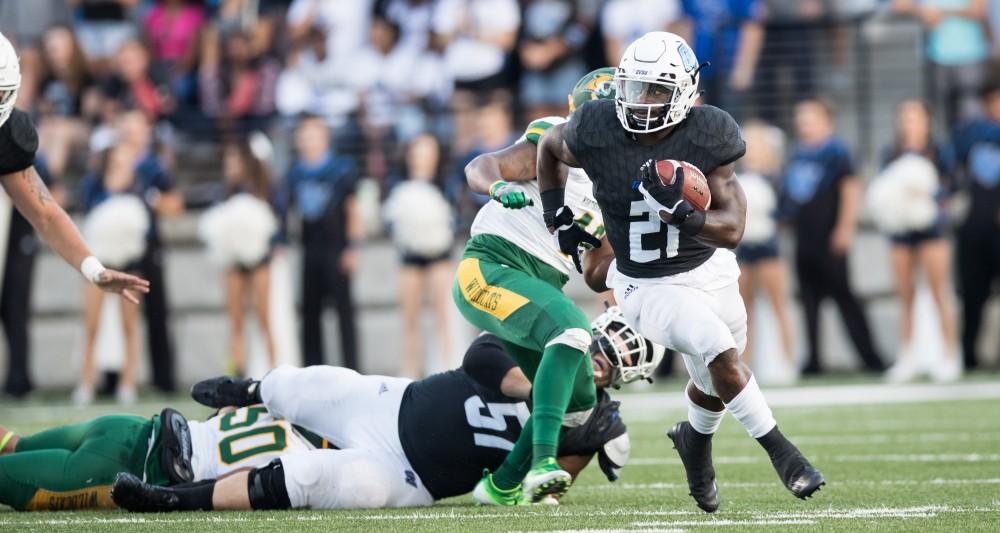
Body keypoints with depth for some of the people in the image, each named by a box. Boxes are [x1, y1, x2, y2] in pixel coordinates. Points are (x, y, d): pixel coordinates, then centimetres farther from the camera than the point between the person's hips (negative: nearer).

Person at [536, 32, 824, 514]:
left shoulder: (705, 137, -18)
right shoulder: (598, 131, -19)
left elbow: (732, 229, -21)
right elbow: (550, 146, 6)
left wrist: (683, 215, -39)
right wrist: (557, 216, 1)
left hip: (709, 270, 3)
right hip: (648, 288, -3)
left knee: (715, 381, 18)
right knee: (720, 353, -25)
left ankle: (695, 438, 53)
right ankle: (781, 454, -11)